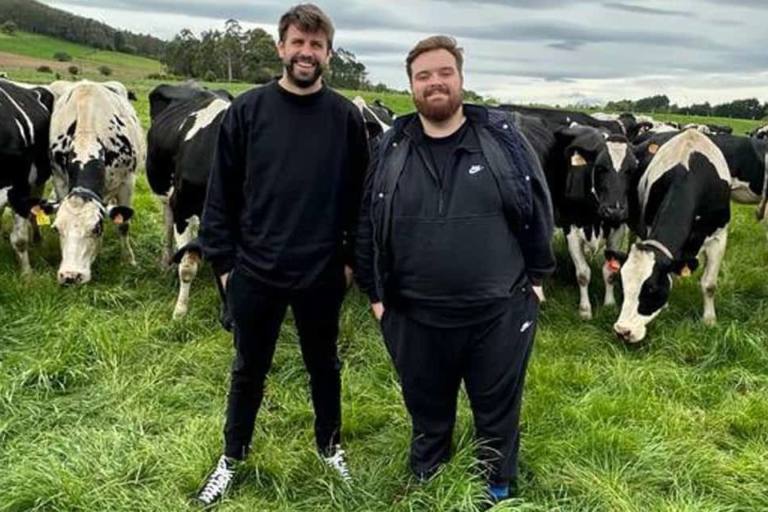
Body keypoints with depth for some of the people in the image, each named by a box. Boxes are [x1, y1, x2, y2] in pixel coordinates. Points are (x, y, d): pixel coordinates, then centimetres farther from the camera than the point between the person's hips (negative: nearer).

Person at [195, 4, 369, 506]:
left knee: (324, 365, 18)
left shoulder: (346, 117, -3)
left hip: (323, 274, 0)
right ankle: (232, 459, 35)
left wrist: (353, 259, 1)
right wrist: (223, 260, -2)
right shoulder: (247, 110, -4)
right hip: (254, 272, 0)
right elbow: (221, 193, -1)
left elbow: (359, 196, 2)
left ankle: (331, 447, 40)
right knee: (249, 369, 16)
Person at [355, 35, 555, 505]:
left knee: (498, 414, 17)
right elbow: (368, 224, 6)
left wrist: (537, 277, 3)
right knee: (427, 415, 20)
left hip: (500, 313, -1)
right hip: (414, 317, 2)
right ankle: (427, 489, 45)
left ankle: (500, 491, 43)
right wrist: (376, 293, 6)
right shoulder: (392, 149, 0)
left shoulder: (504, 137, -4)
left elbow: (538, 209, 2)